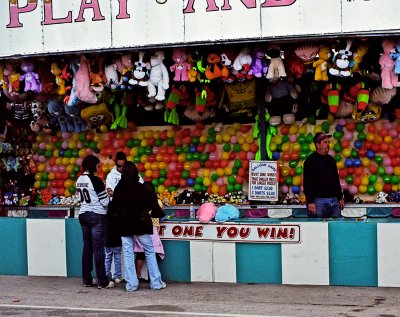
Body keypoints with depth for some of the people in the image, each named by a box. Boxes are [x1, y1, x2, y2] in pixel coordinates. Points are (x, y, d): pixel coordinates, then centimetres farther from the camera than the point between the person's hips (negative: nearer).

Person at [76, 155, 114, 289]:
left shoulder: (79, 180, 8)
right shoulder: (95, 180, -14)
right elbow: (105, 201, -13)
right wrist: (109, 197, 10)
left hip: (83, 215, 7)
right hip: (97, 216, -7)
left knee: (87, 247, 11)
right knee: (98, 248, -4)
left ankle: (87, 279, 14)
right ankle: (102, 281, 0)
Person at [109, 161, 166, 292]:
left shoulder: (119, 188, -4)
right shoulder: (140, 187, -11)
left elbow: (113, 208, 0)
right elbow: (149, 205, -9)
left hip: (124, 225, 2)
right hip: (141, 224, -2)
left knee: (128, 254, 8)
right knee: (149, 252, 7)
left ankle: (131, 284, 5)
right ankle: (156, 282, 6)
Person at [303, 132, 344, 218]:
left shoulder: (330, 159, 18)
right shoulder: (311, 160, -5)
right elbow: (308, 182, -12)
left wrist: (340, 198, 19)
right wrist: (310, 202, -19)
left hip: (334, 200, 7)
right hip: (319, 200, -7)